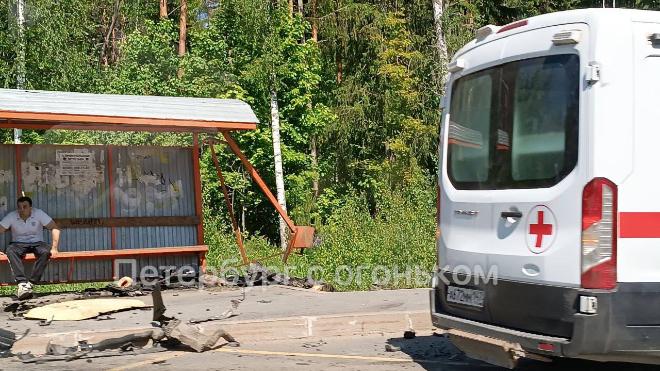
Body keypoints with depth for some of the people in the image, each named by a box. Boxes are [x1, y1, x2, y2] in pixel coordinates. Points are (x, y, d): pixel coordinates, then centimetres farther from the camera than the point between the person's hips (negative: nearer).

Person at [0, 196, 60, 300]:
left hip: (37, 243, 0)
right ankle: (22, 283, -46)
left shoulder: (39, 214, -5)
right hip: (19, 244, 0)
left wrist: (54, 247, -18)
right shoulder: (11, 216, -3)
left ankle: (31, 283, -36)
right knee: (10, 251, -34)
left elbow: (55, 228, -8)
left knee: (45, 251, -34)